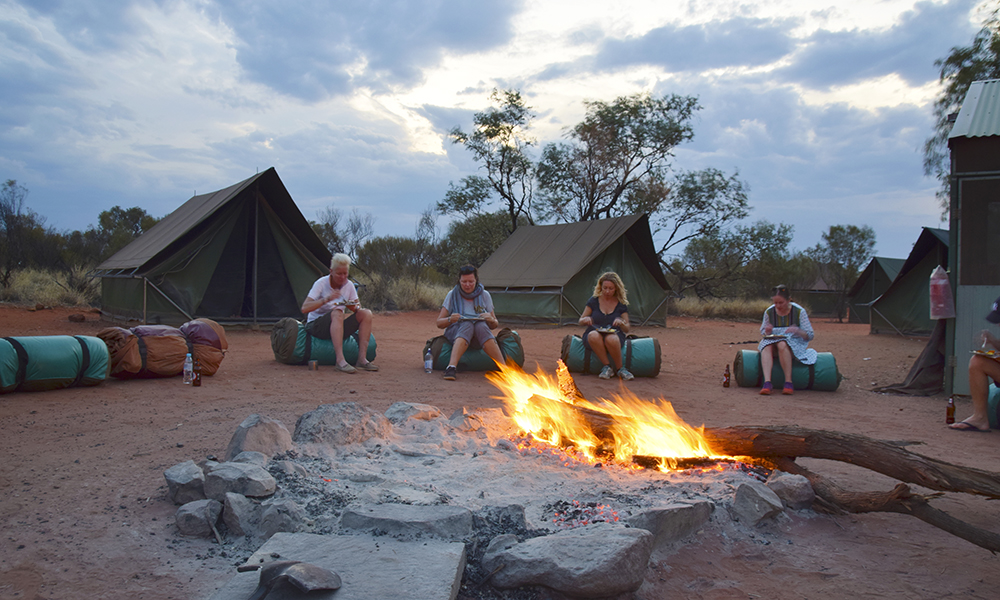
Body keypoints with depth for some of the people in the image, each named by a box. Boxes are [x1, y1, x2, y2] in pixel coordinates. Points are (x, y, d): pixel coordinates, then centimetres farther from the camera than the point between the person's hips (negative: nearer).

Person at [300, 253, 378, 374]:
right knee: (337, 312, -37)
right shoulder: (321, 283, -14)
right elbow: (304, 308, -22)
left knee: (366, 313, -17)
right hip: (315, 325, -5)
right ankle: (340, 361, -46)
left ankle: (362, 359, -25)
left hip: (337, 327, 5)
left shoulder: (349, 285, 0)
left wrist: (354, 307, -19)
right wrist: (326, 299, -33)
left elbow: (358, 308, 6)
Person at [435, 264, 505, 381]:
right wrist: (450, 319, -18)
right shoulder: (452, 295, 5)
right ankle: (451, 367, -53)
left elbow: (494, 326, 12)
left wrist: (491, 319, -13)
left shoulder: (484, 295, 9)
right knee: (467, 325, -35)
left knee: (481, 326, -35)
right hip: (455, 333, -1)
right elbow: (439, 323, 4)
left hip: (479, 337, 1)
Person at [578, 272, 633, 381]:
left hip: (615, 336, -1)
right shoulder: (594, 300, 3)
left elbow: (627, 329, 5)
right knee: (594, 336, -38)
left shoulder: (621, 304, 3)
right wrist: (585, 320, -16)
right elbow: (581, 321, 8)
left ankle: (620, 369, -18)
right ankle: (607, 367, -24)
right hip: (592, 335, 1)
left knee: (611, 339, -40)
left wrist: (621, 323, -18)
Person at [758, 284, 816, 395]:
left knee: (782, 345, -37)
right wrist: (767, 331, -14)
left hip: (794, 342, -3)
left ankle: (788, 383, -33)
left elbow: (810, 336, -5)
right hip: (773, 340, 3)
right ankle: (767, 382, -44)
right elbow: (763, 332, 12)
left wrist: (797, 331, -27)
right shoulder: (769, 312, 1)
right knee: (766, 346, -32)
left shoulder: (799, 311, -7)